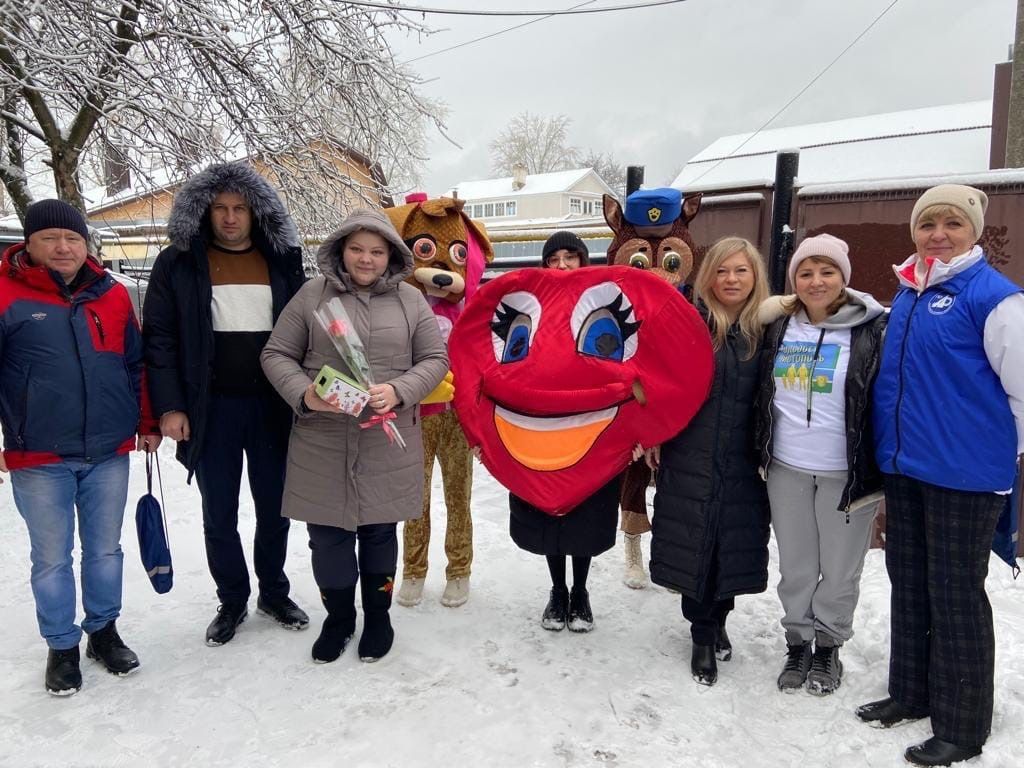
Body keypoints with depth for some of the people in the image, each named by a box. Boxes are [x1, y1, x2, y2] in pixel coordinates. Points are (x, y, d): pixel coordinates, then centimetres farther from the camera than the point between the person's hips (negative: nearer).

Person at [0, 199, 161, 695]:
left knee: (105, 549, 15)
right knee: (52, 558, 10)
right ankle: (62, 647, 27)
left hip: (110, 453, 3)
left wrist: (147, 423, 11)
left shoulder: (112, 295, 5)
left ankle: (104, 631, 33)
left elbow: (136, 363, 12)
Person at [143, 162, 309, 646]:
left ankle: (274, 593, 32)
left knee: (274, 508, 12)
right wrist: (169, 406, -9)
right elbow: (159, 338, -2)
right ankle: (232, 601, 29)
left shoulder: (282, 261, 5)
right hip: (212, 409, -1)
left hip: (272, 407, 1)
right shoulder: (178, 263, 0)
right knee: (219, 515, 10)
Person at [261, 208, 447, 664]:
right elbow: (276, 354, 4)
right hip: (321, 442, 0)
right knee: (327, 535, 8)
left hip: (387, 443, 0)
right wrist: (303, 393, -15)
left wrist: (399, 391, -14)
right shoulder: (312, 295, 2)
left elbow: (435, 359, 4)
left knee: (379, 531, 13)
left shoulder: (410, 300, 4)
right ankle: (338, 617, 31)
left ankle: (378, 616, 34)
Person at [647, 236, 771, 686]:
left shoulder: (766, 329, 2)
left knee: (735, 545, 11)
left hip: (743, 463, 2)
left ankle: (718, 620, 35)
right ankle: (702, 638, 22)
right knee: (693, 545, 5)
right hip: (689, 459, -2)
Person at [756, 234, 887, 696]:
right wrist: (762, 453, 13)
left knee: (840, 568, 12)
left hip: (845, 471, -3)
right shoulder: (779, 327, 4)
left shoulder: (874, 330, -8)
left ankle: (829, 646, 32)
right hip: (787, 469, 3)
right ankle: (798, 642, 33)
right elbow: (762, 393, 15)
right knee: (795, 565, 15)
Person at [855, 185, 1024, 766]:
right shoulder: (906, 294, 11)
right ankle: (910, 692, 33)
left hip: (964, 471, -7)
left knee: (956, 594, 3)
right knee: (908, 584, 16)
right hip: (904, 466, 7)